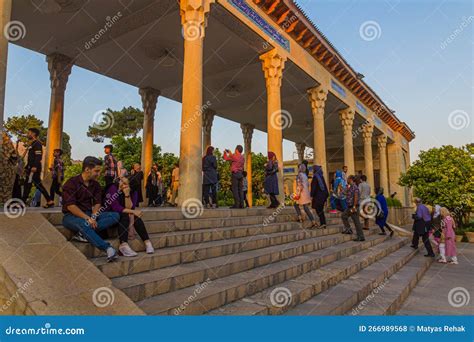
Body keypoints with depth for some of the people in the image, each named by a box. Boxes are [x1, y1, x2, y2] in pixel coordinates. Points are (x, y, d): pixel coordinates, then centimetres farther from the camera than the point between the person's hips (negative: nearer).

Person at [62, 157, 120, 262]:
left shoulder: (96, 185, 9)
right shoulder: (71, 183, -9)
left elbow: (97, 203, 3)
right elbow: (70, 206, -18)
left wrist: (93, 216, -18)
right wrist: (87, 218, -26)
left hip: (89, 214, 6)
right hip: (72, 216, -5)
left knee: (115, 216, -15)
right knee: (82, 223, -41)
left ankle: (84, 233, -31)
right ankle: (108, 248, -41)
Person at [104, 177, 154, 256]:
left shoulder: (133, 191, -7)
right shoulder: (113, 188, -21)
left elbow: (129, 208, -19)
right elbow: (115, 208, -28)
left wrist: (127, 194, -32)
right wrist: (133, 211, -31)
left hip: (122, 215, 4)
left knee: (136, 217, -24)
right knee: (125, 216, -32)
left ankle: (147, 242, -26)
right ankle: (123, 245, -40)